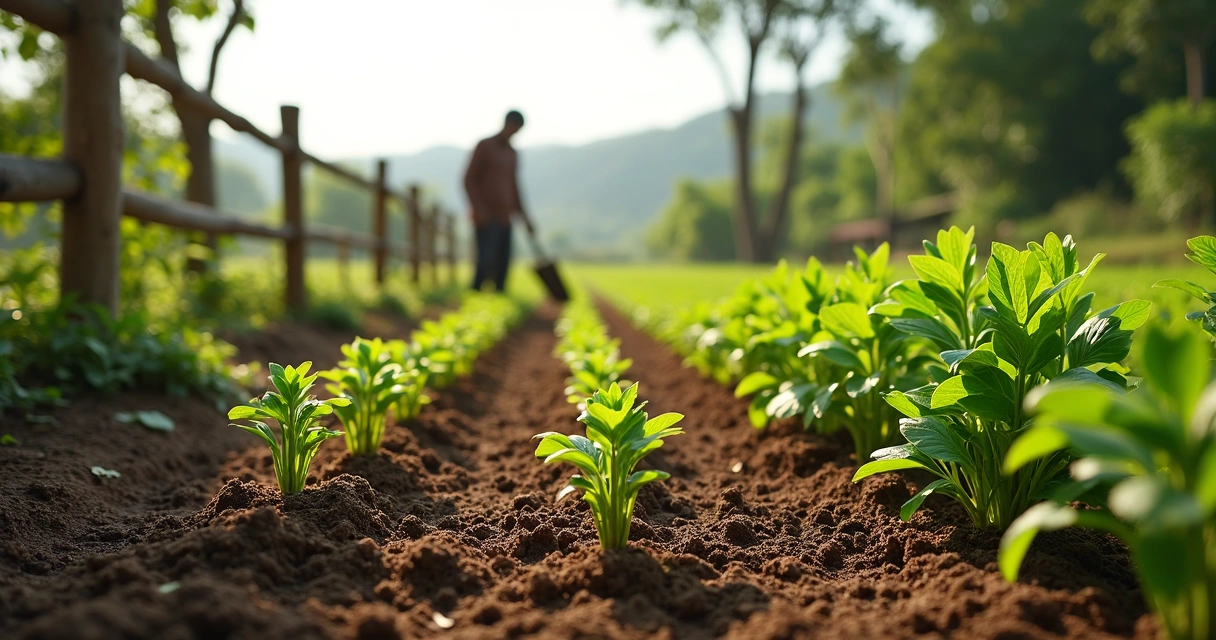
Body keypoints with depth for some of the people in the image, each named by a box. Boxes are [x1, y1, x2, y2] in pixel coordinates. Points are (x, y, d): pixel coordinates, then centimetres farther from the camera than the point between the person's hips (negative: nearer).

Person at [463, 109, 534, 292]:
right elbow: (469, 179, -9)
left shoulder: (513, 154, 19)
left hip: (504, 220, 7)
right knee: (486, 263, -18)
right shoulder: (484, 145, -2)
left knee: (502, 267, 0)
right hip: (485, 219, -7)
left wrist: (524, 217, 16)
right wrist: (477, 208, -22)